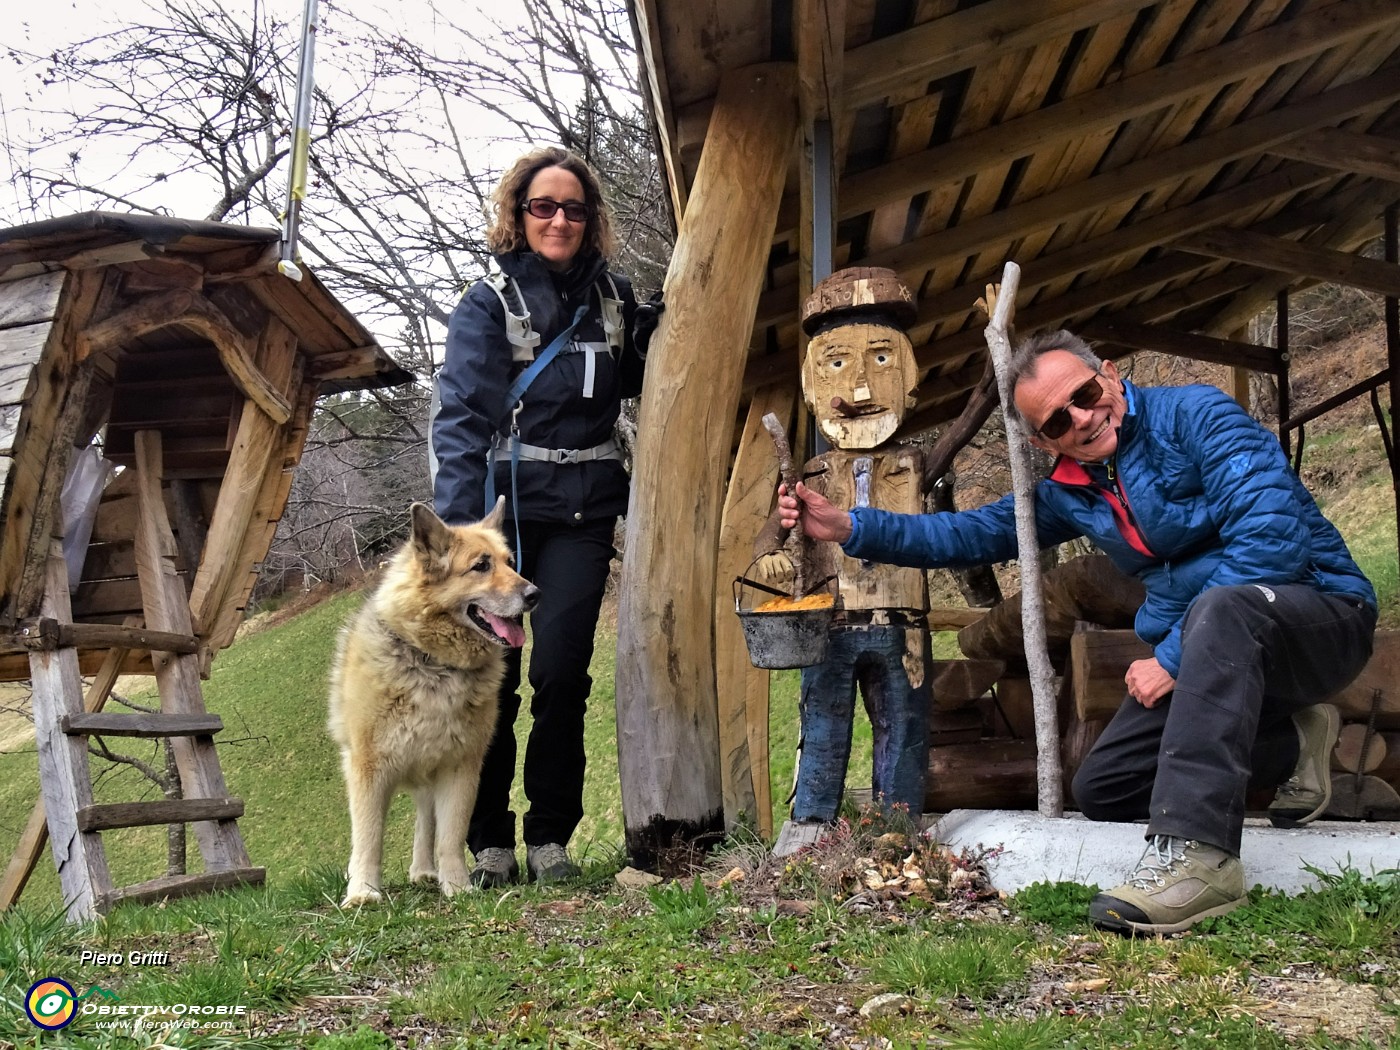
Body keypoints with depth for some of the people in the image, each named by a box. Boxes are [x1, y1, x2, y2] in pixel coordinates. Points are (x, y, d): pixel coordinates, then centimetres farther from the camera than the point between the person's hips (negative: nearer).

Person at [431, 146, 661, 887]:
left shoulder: (613, 297, 11)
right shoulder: (488, 303, -1)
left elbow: (637, 382, 24)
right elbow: (461, 416, -11)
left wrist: (661, 322, 5)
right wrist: (457, 523, -23)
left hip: (584, 512, 2)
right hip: (505, 510, -2)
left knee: (562, 671, -5)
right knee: (488, 672, -1)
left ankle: (550, 839, 10)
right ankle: (488, 846, 12)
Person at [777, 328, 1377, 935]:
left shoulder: (1196, 416, -15)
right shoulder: (1070, 492, 7)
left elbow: (1273, 534, -25)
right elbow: (970, 534, 14)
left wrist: (1174, 656, -23)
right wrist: (848, 528, 3)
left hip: (1320, 612, -7)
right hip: (1204, 653, 8)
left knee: (1220, 608, -41)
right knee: (1099, 792, 2)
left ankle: (1197, 853, -44)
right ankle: (1293, 744, 13)